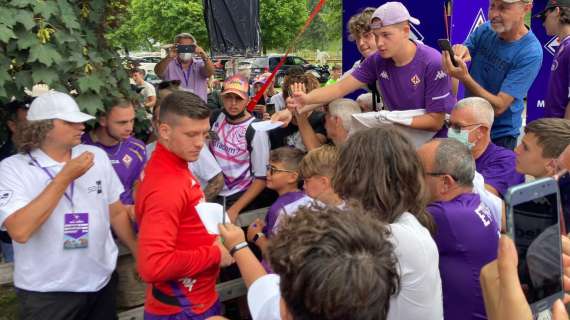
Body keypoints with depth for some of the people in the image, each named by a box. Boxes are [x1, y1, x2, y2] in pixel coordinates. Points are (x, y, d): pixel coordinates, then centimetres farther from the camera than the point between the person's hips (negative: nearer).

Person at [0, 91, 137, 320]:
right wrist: (65, 177, -21)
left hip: (102, 281, 4)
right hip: (46, 292, -3)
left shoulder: (97, 156, 1)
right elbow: (20, 231, -24)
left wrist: (139, 255, 10)